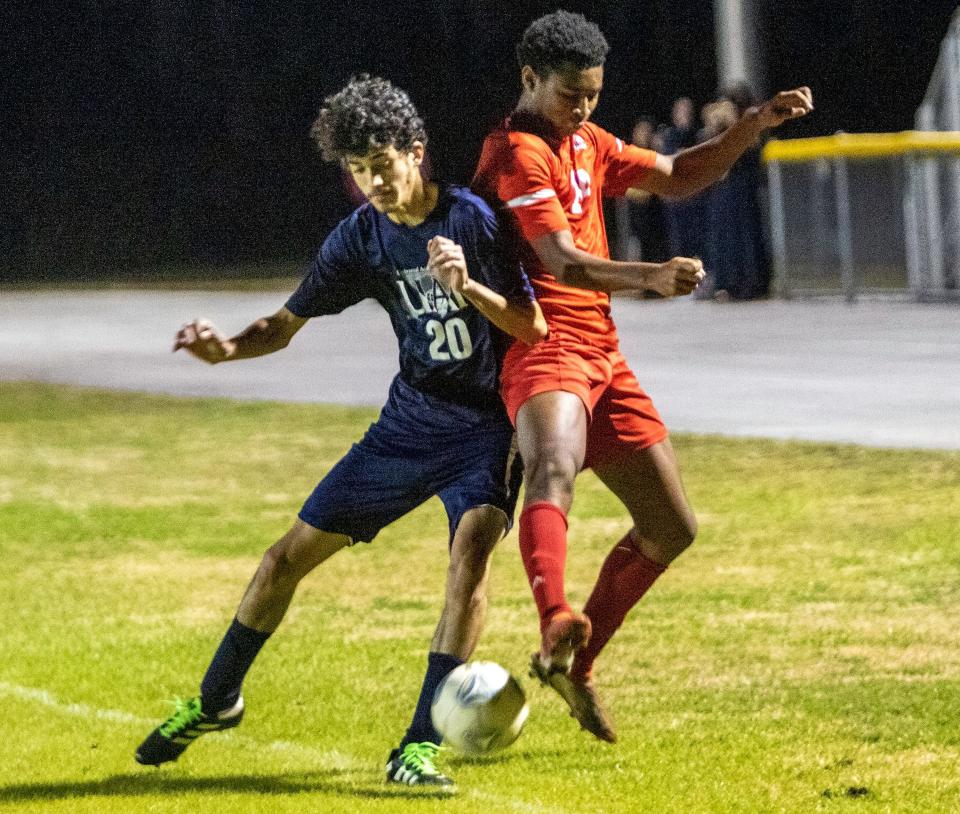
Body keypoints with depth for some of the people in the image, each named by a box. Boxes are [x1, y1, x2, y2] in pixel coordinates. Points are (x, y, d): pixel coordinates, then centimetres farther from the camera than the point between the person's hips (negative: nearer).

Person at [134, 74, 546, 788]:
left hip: (486, 426, -4)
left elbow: (533, 328, -17)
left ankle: (422, 745, -28)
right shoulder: (360, 239, -3)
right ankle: (215, 702, 27)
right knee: (292, 553, 5)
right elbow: (285, 325, 5)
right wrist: (227, 348, -15)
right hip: (410, 421, 5)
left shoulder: (473, 220, -16)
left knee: (472, 546, -30)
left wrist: (468, 286, -34)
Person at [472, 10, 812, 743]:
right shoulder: (517, 154, -11)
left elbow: (677, 177, 26)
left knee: (672, 527, 11)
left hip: (603, 356, 9)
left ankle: (575, 665, 24)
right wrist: (651, 276, -41)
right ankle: (556, 625, -63)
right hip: (544, 348, -9)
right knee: (555, 468, -38)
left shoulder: (588, 145, 18)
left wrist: (755, 125, 12)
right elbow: (564, 263, -24)